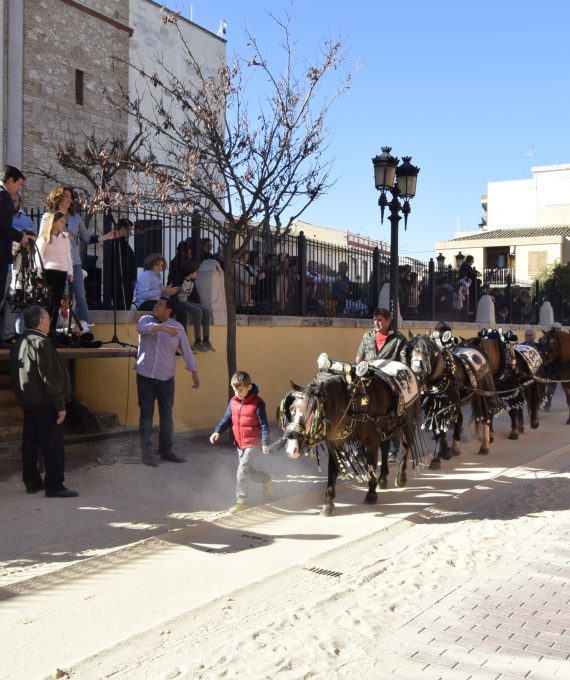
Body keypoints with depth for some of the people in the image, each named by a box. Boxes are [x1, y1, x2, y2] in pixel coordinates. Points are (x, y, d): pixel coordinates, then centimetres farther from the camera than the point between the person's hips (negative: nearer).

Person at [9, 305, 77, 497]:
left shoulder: (20, 342, 10)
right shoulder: (41, 342, -16)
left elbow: (16, 374, 16)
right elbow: (51, 377, -19)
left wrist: (22, 398, 20)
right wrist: (60, 405, -16)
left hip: (27, 401, 9)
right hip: (44, 402, -9)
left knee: (30, 442, 12)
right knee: (52, 444, -4)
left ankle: (32, 482, 19)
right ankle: (54, 486, -2)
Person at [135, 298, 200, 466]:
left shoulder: (178, 327, -1)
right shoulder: (146, 319, 1)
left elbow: (186, 350, 2)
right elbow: (142, 328, -23)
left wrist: (194, 372, -1)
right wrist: (163, 327, -37)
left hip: (166, 378, 0)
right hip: (145, 376, 0)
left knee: (166, 415, 6)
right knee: (146, 413, 1)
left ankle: (166, 450, 16)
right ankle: (146, 452, 4)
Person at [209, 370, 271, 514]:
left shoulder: (257, 402, -14)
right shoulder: (233, 401, 3)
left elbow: (264, 425, -12)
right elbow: (227, 419, 10)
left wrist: (265, 442, -16)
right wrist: (218, 431, -5)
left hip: (252, 442, -7)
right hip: (239, 442, 7)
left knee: (243, 470, -10)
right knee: (247, 470, 14)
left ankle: (241, 500, 5)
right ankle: (266, 479, 36)